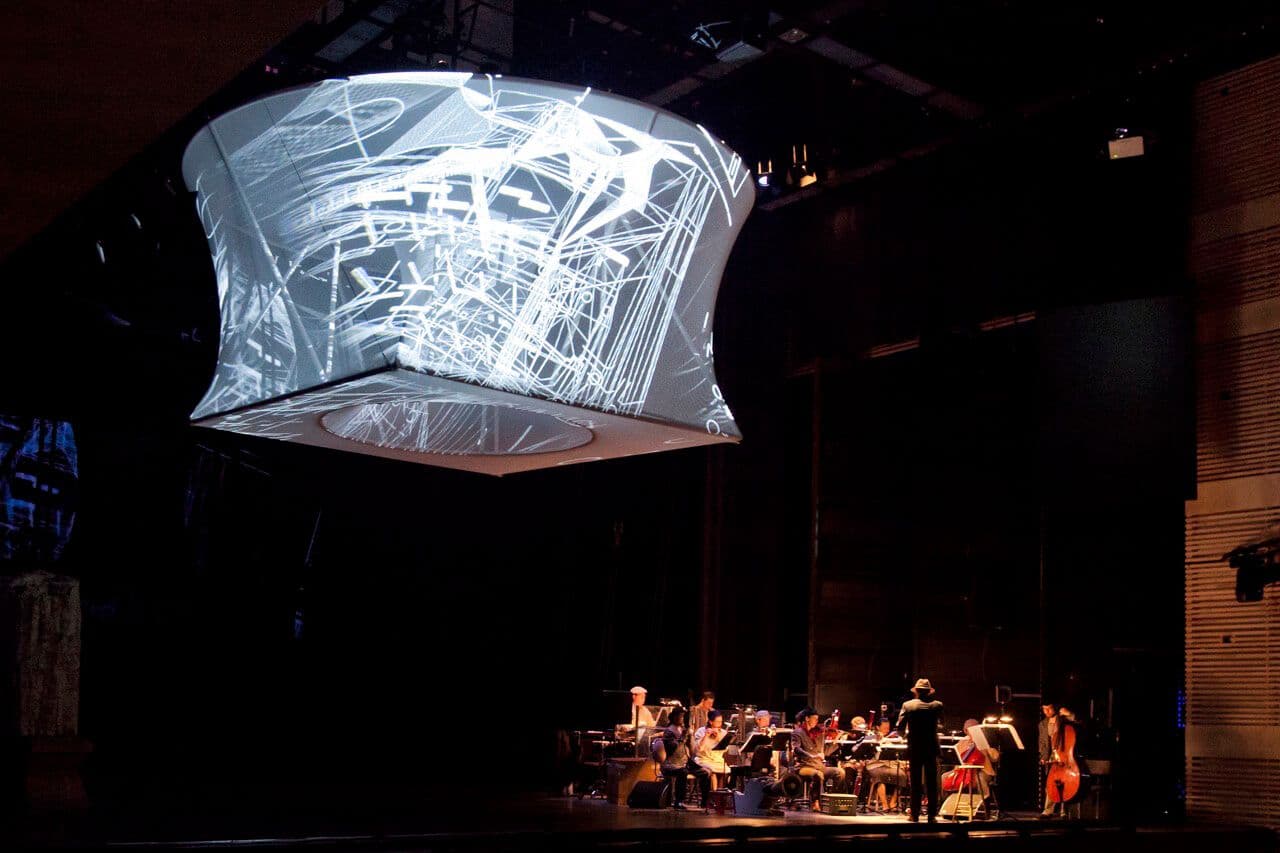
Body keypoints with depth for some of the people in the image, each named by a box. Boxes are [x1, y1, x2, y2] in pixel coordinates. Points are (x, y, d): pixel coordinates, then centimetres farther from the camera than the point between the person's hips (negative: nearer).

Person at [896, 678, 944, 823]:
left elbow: (900, 726, -6)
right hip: (931, 749, 0)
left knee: (915, 783, 7)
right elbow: (942, 722, 12)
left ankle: (915, 815, 7)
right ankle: (932, 815, 5)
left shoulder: (907, 705, -6)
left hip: (914, 749, 0)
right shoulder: (937, 705, -4)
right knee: (932, 783, 7)